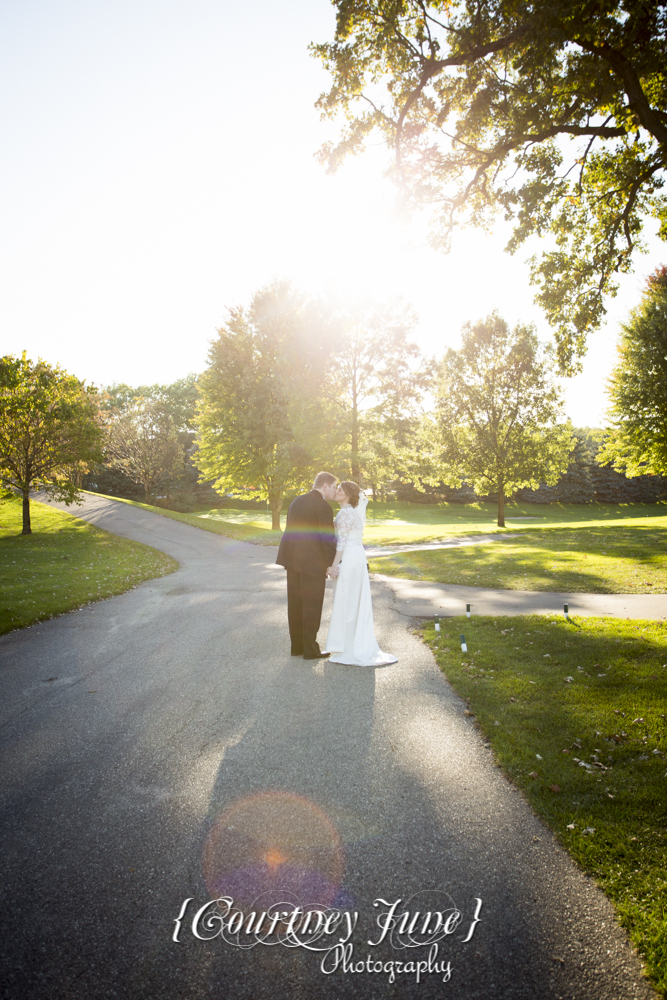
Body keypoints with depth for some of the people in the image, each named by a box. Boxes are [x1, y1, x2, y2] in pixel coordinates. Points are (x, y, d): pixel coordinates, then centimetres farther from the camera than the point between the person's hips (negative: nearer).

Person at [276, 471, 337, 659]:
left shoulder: (296, 501, 11)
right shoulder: (323, 507, -13)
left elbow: (290, 530, 13)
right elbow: (329, 539, -14)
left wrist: (293, 556, 16)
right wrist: (331, 564, -5)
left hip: (292, 560, 8)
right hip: (312, 562, -8)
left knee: (295, 604, 14)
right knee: (312, 607, 3)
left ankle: (297, 646, 24)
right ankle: (310, 649, 12)